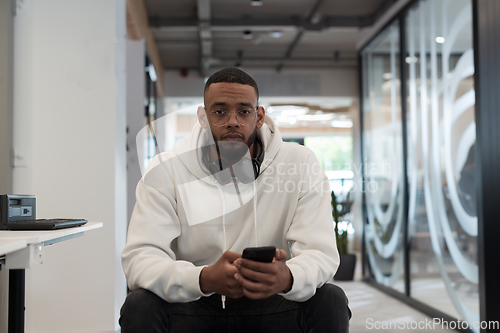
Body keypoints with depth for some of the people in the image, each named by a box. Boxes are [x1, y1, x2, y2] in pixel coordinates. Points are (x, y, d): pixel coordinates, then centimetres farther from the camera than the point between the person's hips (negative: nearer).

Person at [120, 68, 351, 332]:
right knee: (140, 306, -28)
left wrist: (287, 278, -39)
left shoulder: (300, 164, -7)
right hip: (193, 306, 0)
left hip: (270, 306, 1)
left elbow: (321, 253, -13)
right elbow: (139, 257, -17)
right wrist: (204, 279, -38)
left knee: (331, 301, -25)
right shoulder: (165, 170, -8)